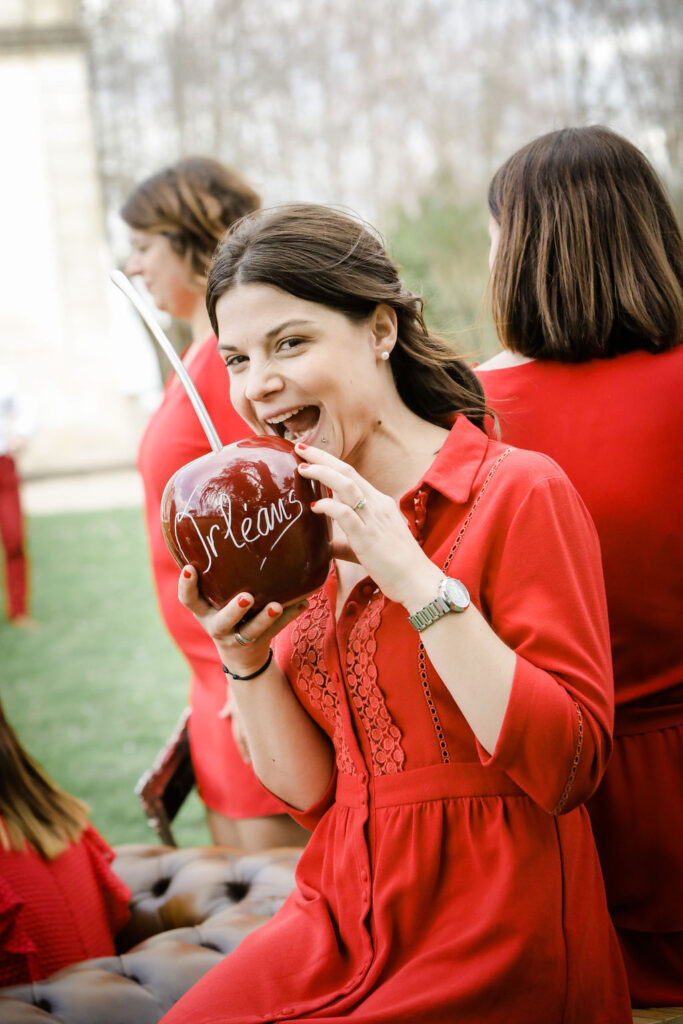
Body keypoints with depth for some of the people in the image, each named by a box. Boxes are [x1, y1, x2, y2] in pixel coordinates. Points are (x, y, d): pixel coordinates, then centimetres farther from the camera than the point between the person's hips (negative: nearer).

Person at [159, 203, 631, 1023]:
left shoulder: (521, 493, -11)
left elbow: (568, 768, -19)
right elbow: (309, 789, 10)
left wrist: (418, 582, -23)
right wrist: (246, 662, -8)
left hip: (493, 946, -5)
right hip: (344, 917, 6)